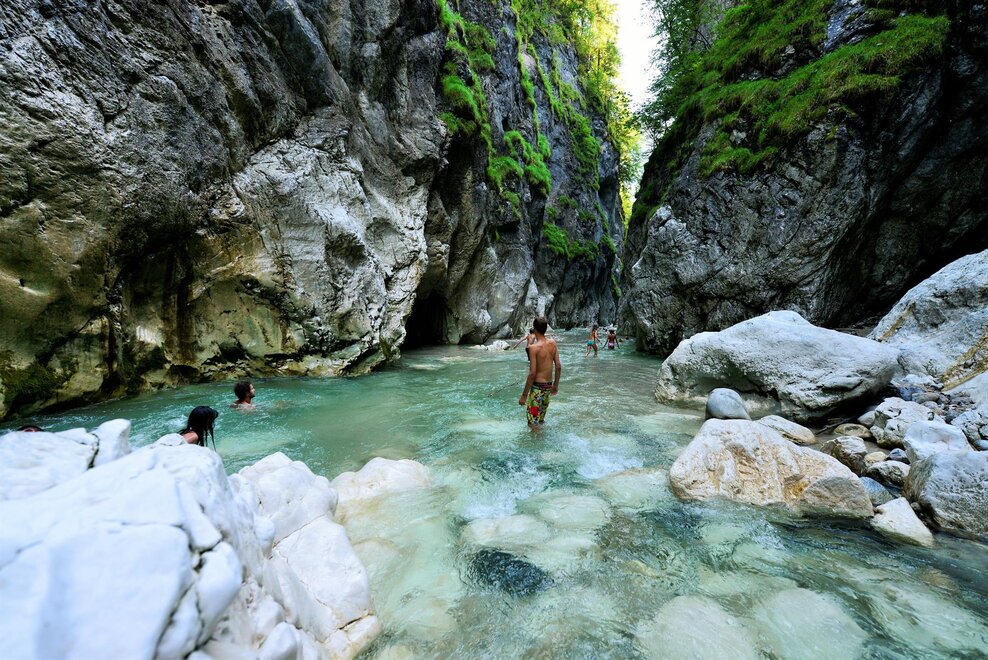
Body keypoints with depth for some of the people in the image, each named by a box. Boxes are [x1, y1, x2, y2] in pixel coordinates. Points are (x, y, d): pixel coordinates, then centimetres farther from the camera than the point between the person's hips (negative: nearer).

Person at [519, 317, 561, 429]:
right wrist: (556, 385, 18)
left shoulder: (534, 347, -17)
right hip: (548, 385, 7)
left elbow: (532, 373, -19)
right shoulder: (552, 343, 1)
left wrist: (524, 395, -14)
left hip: (538, 386, -7)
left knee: (533, 423, 2)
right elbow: (558, 366, 4)